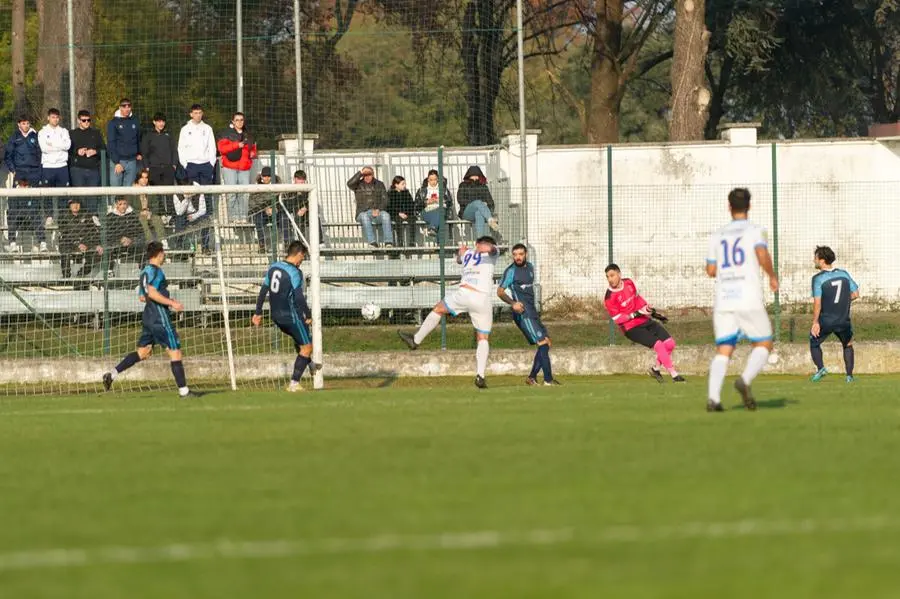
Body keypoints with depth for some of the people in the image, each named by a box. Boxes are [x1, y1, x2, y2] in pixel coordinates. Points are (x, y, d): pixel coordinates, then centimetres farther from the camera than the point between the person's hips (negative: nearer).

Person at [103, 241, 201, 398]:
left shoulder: (145, 271, 16)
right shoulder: (156, 271, -13)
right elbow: (152, 293, -25)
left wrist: (168, 300, 25)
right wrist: (171, 303, -20)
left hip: (148, 316, 9)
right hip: (160, 317, -9)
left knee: (143, 353, 11)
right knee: (175, 352, -3)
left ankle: (112, 374, 0)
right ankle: (183, 390, -1)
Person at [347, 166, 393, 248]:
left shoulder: (379, 184, 15)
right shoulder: (358, 185, 12)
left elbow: (384, 199, 6)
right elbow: (349, 184, -11)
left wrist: (378, 209, -11)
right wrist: (360, 173, -11)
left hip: (378, 212, 1)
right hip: (363, 212, -1)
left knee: (385, 215, -32)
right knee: (364, 217, -37)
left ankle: (388, 242, -40)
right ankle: (372, 242, -47)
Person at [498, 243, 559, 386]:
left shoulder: (530, 267, 14)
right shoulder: (511, 271, -9)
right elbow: (500, 291, -12)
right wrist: (513, 303, -27)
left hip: (532, 311, 9)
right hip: (523, 312, -9)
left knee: (546, 343, 8)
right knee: (542, 343, -14)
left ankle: (532, 377, 14)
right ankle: (548, 379, -15)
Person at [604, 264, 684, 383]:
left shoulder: (629, 283, 3)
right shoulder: (610, 297, -16)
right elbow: (617, 319, -16)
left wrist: (647, 308, 8)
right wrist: (636, 314, -22)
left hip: (645, 321, 7)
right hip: (631, 329, -7)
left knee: (670, 343, -2)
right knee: (658, 344, -22)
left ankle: (656, 369, 17)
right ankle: (674, 375, -15)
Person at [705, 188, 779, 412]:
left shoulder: (717, 236, 14)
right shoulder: (755, 231, 2)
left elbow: (711, 270, 14)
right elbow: (762, 255, -16)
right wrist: (772, 276, 0)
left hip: (723, 301, 3)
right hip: (749, 301, -3)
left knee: (723, 351, 2)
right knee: (763, 344, 10)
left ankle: (713, 398, -17)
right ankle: (745, 380, -17)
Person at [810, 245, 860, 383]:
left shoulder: (818, 278, -12)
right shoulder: (844, 274, 2)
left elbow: (817, 302, -18)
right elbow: (855, 294, 5)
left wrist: (815, 322, -13)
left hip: (825, 320, -3)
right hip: (843, 320, 3)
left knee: (814, 343, 18)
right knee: (848, 345, 24)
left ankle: (820, 368, -3)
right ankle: (849, 375, 14)